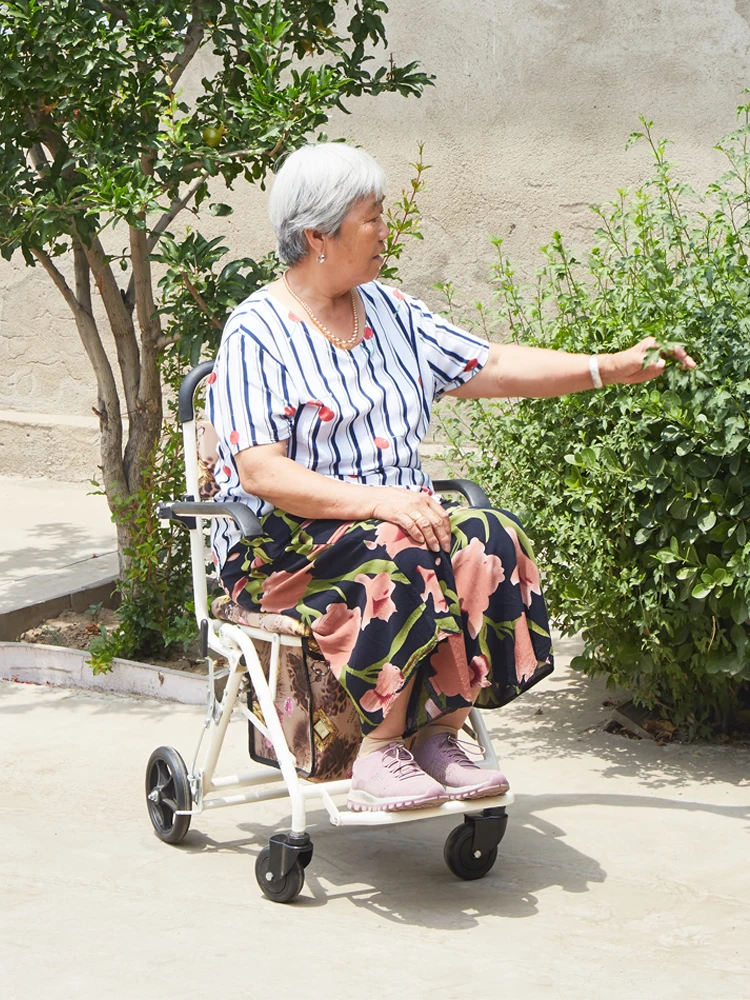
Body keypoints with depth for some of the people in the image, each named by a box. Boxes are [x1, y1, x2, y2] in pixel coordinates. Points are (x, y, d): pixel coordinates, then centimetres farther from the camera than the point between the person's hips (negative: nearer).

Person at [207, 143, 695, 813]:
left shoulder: (390, 312, 17)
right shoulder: (257, 333, -6)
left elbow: (492, 369, 19)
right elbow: (261, 473, -16)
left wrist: (611, 368, 12)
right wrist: (377, 501, -26)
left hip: (402, 512, 6)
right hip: (284, 542, -6)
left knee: (490, 543, -24)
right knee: (399, 555, -36)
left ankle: (440, 734, -20)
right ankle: (380, 753, -29)